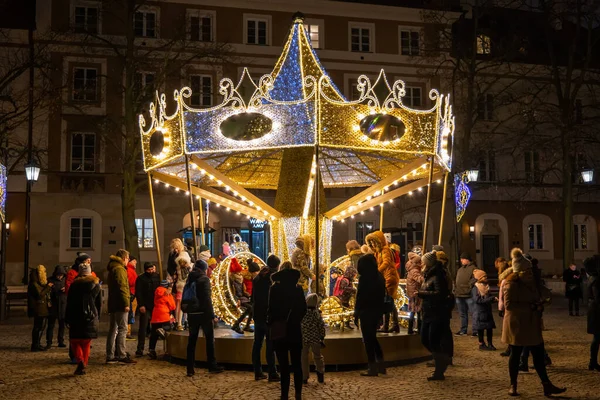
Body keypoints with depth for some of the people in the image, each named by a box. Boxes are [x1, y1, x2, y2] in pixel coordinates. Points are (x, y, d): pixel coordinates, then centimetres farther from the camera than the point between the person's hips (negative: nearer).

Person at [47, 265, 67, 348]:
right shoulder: (50, 280, -4)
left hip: (63, 306, 3)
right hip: (53, 306, -3)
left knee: (62, 325, 8)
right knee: (51, 325, -1)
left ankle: (61, 341, 17)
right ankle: (49, 342, 5)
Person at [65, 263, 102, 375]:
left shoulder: (74, 285, -2)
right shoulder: (96, 284, 6)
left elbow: (69, 303, 0)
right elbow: (99, 303, 10)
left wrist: (67, 319, 6)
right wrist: (98, 318, 17)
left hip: (77, 318, -2)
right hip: (91, 318, 3)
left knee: (74, 341, 7)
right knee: (86, 343, 12)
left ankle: (80, 361, -15)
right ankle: (84, 366, 10)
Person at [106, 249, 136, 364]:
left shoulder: (113, 269, 20)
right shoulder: (119, 269, -11)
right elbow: (122, 287, -19)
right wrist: (126, 303, -21)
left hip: (113, 304, 10)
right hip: (119, 304, -10)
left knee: (113, 329, 11)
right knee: (122, 329, -8)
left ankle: (110, 356, 14)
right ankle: (122, 356, -8)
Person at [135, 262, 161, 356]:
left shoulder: (158, 277, 9)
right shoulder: (141, 278, -2)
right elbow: (138, 293, -6)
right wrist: (141, 305, -14)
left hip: (156, 306, 4)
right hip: (145, 307, -4)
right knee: (143, 327, -5)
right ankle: (140, 349, -3)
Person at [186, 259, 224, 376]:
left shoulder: (190, 280, 9)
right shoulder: (204, 279, -10)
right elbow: (207, 298, -15)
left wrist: (188, 311, 15)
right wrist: (212, 315, -13)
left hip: (192, 314, 6)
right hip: (203, 313, -5)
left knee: (192, 340, 8)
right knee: (210, 339, 6)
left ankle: (190, 369, 8)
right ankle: (212, 366, 10)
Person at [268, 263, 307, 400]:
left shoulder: (276, 287, -6)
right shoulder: (298, 288, 4)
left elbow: (271, 309, -10)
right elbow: (303, 309, 4)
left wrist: (270, 323, 8)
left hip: (280, 330, -3)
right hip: (295, 329, 3)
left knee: (284, 366, -2)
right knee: (297, 364, 11)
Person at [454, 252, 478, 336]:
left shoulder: (473, 268, -6)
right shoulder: (460, 269, 20)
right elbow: (457, 281, 24)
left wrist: (469, 288, -23)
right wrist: (455, 290, 15)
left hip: (469, 295, -8)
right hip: (459, 295, 8)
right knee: (462, 314, 14)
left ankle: (476, 330, -2)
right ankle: (463, 330, 21)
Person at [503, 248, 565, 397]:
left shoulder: (531, 282, 10)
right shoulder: (511, 284, -15)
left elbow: (537, 299, 23)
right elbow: (509, 305, -23)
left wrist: (539, 305, -1)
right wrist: (530, 307, -23)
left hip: (531, 325, 7)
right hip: (517, 325, -7)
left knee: (539, 354, 6)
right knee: (515, 354, 4)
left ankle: (547, 385, 10)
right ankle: (513, 386, 17)